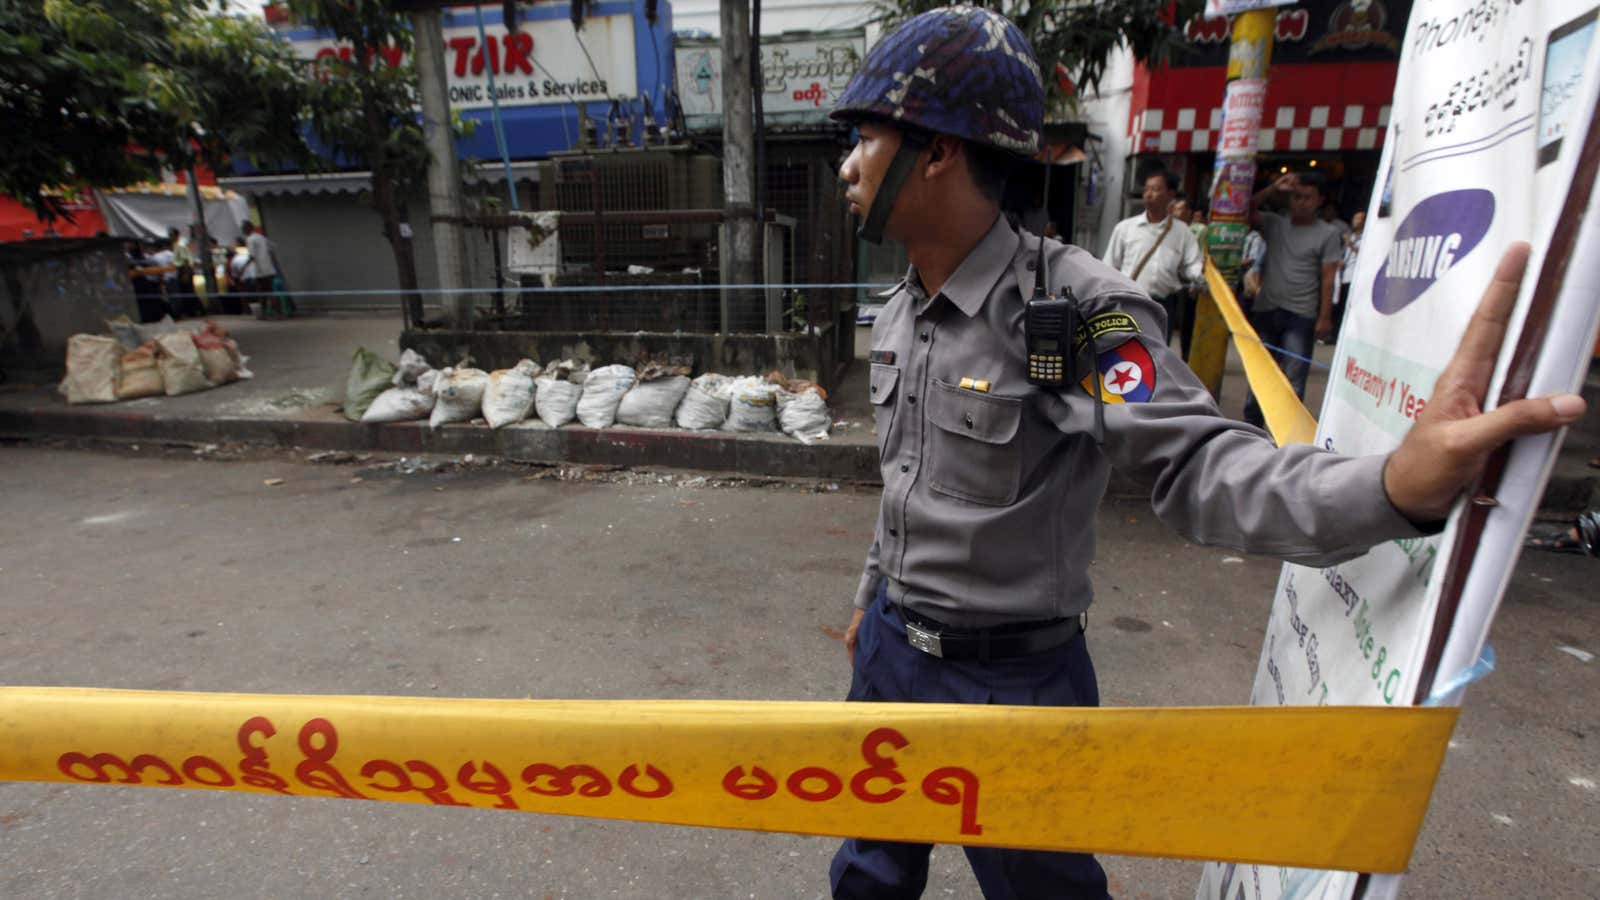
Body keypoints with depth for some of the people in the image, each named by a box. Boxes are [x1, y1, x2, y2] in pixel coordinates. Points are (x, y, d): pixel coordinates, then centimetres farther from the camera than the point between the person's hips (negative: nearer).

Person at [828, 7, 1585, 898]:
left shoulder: (1076, 306, -22)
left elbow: (1199, 464, -30)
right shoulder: (902, 311, 2)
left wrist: (1395, 482, -51)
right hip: (889, 649, 8)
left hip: (1010, 678, -7)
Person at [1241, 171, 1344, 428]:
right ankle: (1251, 425, 23)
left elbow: (1328, 279, -4)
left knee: (1293, 379, -6)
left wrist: (1325, 317, -9)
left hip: (1300, 316, -3)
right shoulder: (1274, 223, 9)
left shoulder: (1328, 234, 0)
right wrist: (1274, 189, -5)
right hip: (1264, 310, 3)